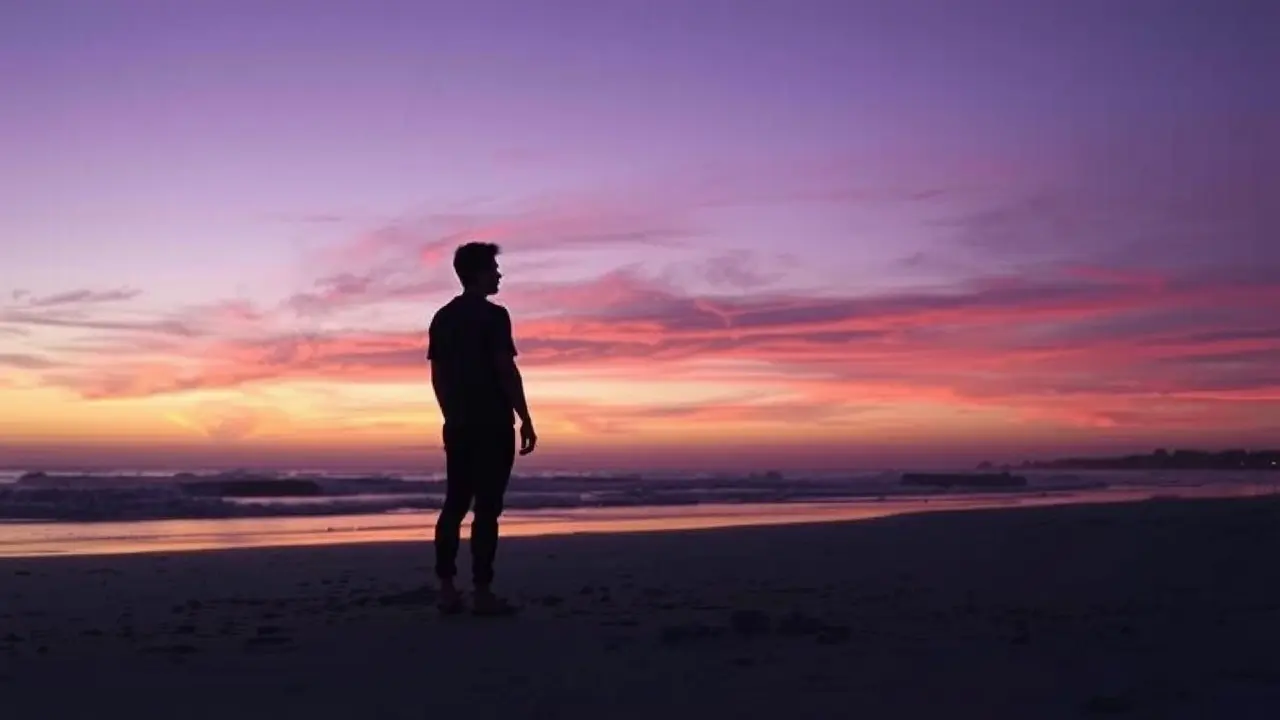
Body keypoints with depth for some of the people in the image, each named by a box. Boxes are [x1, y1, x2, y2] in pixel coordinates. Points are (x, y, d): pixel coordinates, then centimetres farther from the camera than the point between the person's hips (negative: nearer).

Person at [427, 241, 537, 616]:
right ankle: (482, 592, -5)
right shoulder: (493, 315, -10)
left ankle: (447, 589, 9)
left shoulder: (441, 318, 13)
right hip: (491, 425, -7)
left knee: (454, 504, 9)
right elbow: (507, 372, -15)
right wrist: (525, 420, -10)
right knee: (486, 508, -6)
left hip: (457, 425, 7)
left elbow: (437, 376, 15)